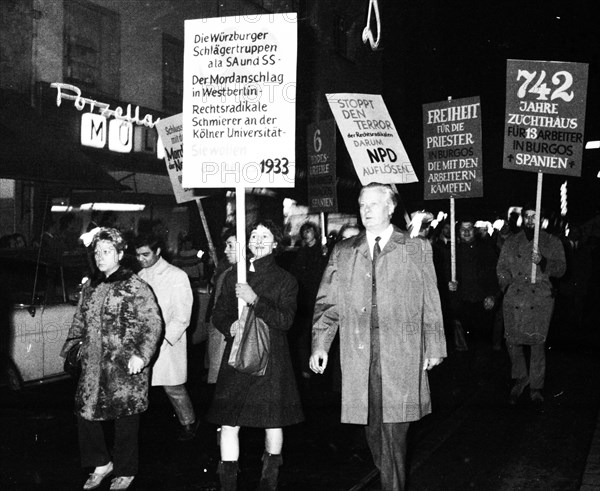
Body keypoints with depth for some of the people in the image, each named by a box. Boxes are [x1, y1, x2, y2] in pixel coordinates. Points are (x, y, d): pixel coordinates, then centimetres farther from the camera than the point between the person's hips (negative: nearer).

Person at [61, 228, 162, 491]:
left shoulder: (135, 286, -8)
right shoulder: (90, 287, 12)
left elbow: (153, 324, -11)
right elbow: (80, 320, 22)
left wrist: (142, 355, -21)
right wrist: (70, 346, 10)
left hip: (125, 367, -6)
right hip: (93, 365, 6)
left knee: (125, 419, 5)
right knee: (85, 411, 6)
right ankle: (101, 464, 28)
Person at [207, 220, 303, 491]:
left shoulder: (285, 280, 2)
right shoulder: (233, 277, 10)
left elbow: (285, 320, -10)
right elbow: (218, 315, 13)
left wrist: (255, 300, -20)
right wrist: (230, 326, -9)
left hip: (271, 359, -2)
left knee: (273, 422, 7)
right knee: (228, 423, -2)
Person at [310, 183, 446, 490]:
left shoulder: (417, 249, 7)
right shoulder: (343, 252, 11)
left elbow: (431, 303, 7)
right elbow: (328, 302, 9)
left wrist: (434, 347, 4)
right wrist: (320, 344, -1)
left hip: (401, 352, -2)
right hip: (358, 353, 2)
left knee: (394, 425, -5)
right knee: (372, 425, 6)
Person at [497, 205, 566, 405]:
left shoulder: (552, 242, 8)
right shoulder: (511, 242, 14)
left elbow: (560, 269, 0)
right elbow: (501, 267, 15)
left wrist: (542, 261, -17)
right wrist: (507, 286, -1)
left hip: (540, 300, -2)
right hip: (514, 299, 2)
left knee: (537, 342, -3)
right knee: (512, 340, 0)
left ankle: (536, 387, 11)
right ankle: (520, 378, 24)